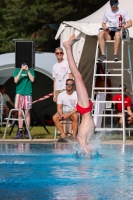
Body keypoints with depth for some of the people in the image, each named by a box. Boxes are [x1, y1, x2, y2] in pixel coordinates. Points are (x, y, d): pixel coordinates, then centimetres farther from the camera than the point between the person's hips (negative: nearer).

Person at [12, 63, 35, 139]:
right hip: (19, 93, 1)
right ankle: (20, 131, 4)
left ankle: (27, 132, 2)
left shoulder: (31, 70, 5)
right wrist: (21, 70, -14)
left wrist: (27, 70, -12)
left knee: (27, 113, -1)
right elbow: (16, 80, -8)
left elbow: (32, 79, -8)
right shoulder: (17, 70, 5)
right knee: (20, 113, 0)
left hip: (28, 93, -1)